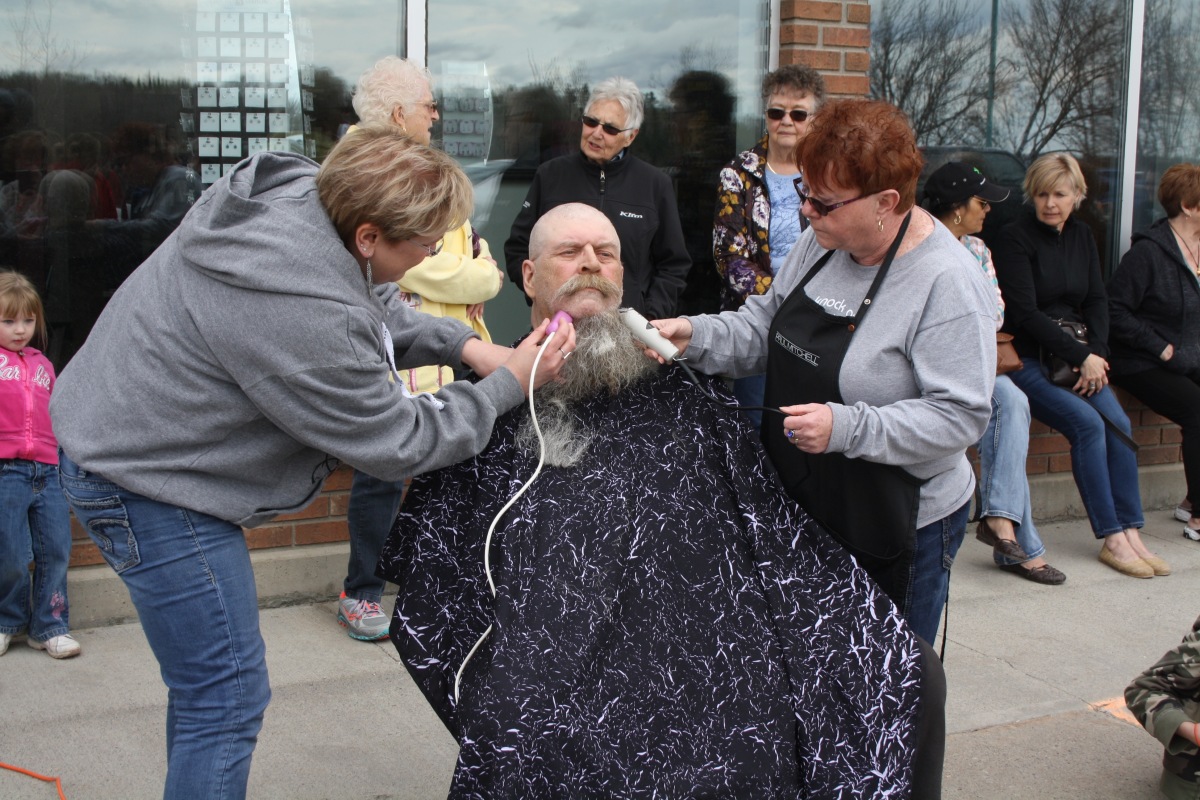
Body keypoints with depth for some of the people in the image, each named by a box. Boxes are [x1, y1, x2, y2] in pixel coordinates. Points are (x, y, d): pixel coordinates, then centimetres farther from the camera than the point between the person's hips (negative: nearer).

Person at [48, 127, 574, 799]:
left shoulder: (292, 186, -7)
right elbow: (398, 445, -20)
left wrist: (463, 345, -4)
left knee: (208, 679, 22)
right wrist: (509, 385, -11)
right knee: (229, 697, -1)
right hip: (146, 484, -10)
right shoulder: (307, 315, -34)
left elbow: (375, 307, 10)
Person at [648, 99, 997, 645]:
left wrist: (846, 428, -32)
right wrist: (696, 336, -9)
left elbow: (960, 415, -24)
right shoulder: (823, 242, 0)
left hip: (897, 528, -7)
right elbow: (765, 326, 8)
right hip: (800, 505, 7)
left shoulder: (948, 283, -22)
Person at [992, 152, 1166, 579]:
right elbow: (1024, 312, -14)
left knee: (1118, 423, -16)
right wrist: (1081, 357, -15)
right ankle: (1112, 539, -16)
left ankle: (1130, 533, -12)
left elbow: (1097, 301, 11)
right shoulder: (1014, 237, -8)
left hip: (1076, 356, 6)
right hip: (1026, 359, -6)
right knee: (1088, 423, -23)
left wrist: (1096, 353, -7)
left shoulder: (1082, 236, 13)